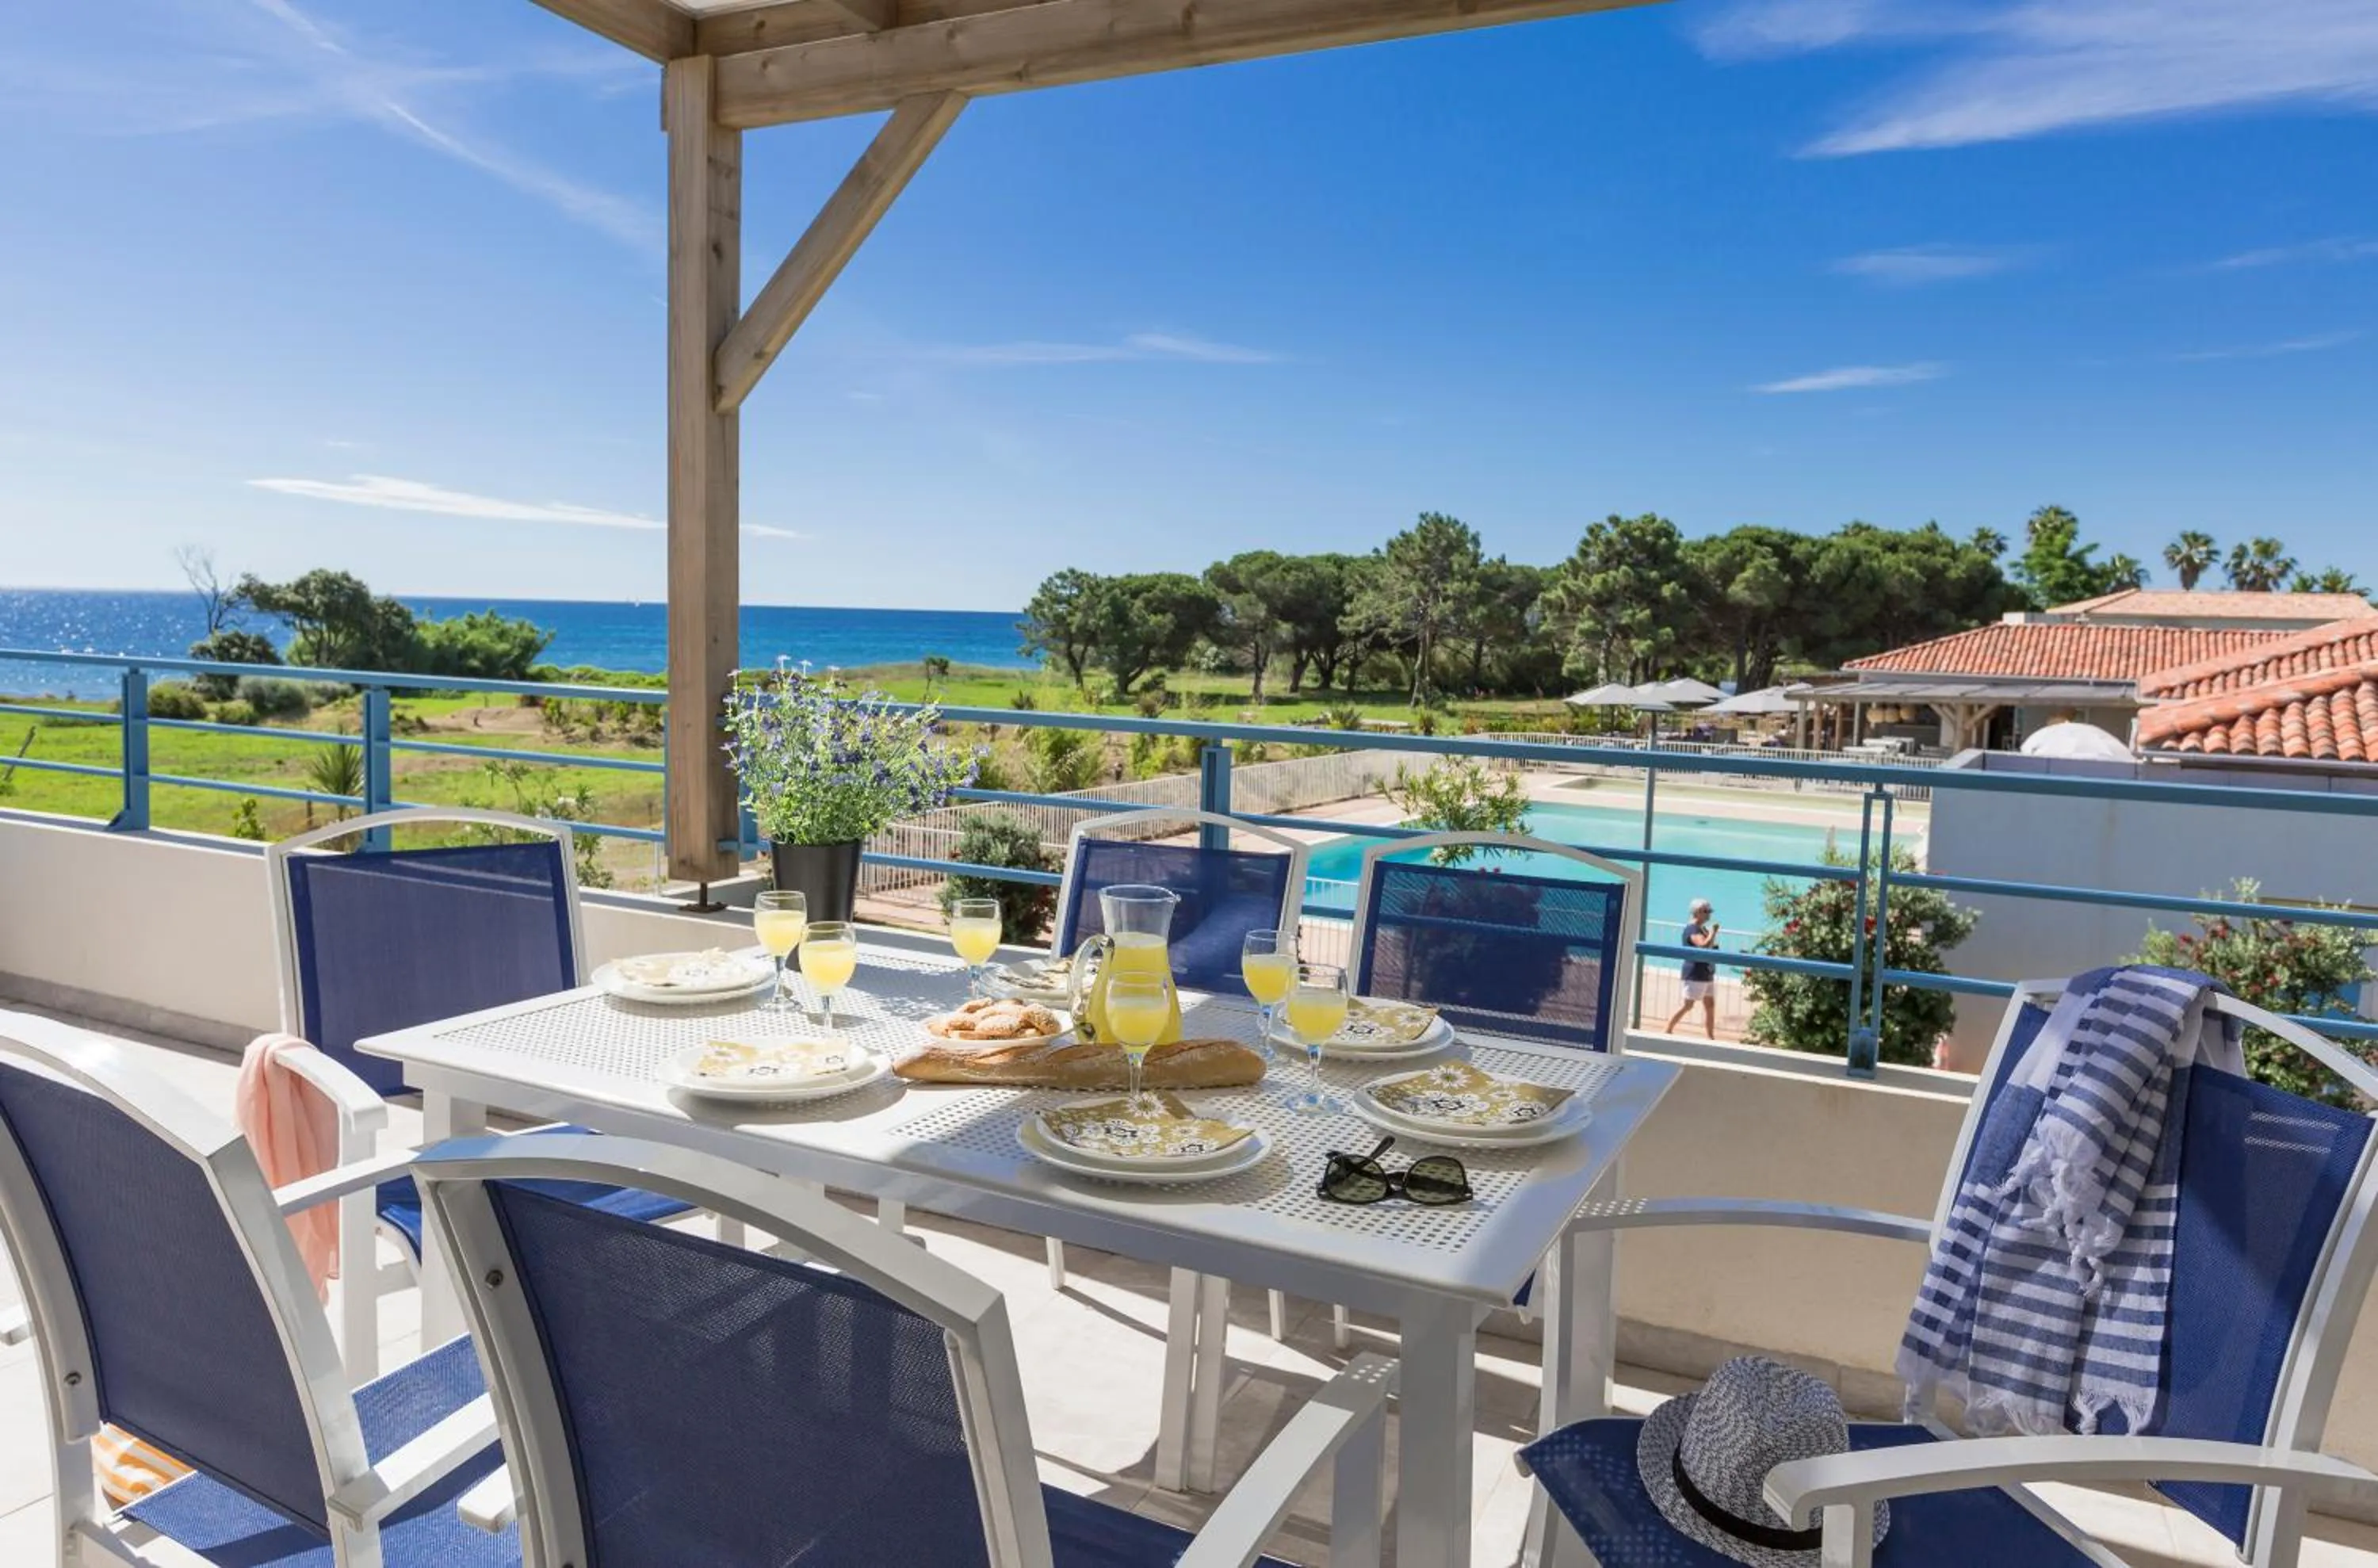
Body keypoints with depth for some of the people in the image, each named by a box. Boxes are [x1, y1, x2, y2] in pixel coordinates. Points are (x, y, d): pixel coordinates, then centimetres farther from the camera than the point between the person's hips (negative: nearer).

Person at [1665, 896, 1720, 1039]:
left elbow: (1711, 945, 27)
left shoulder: (1702, 928, 14)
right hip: (1695, 974, -9)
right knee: (1687, 1005, -6)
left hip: (1708, 973, 9)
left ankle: (1711, 1037, 13)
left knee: (1710, 1005, 8)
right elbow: (1704, 945, -30)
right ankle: (1668, 1031, 2)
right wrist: (1713, 932, -21)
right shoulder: (1692, 929, -15)